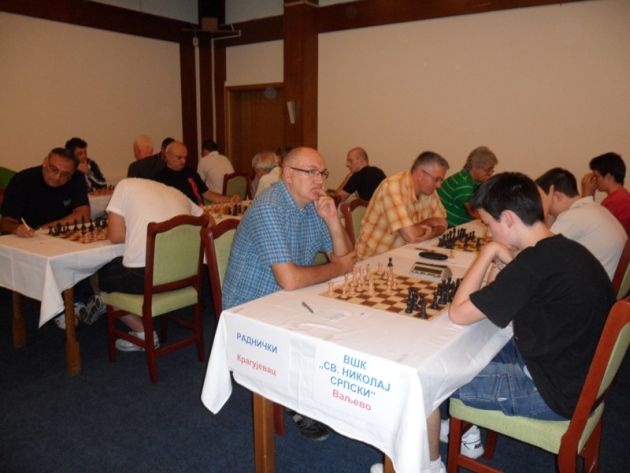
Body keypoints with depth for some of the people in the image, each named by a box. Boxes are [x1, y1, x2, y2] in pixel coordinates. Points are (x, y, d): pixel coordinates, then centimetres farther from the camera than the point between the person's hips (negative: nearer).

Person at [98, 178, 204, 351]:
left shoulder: (126, 184, 9)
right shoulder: (177, 193, 22)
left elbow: (115, 236, 4)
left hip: (143, 277, -6)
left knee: (100, 275, 25)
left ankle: (142, 332, 18)